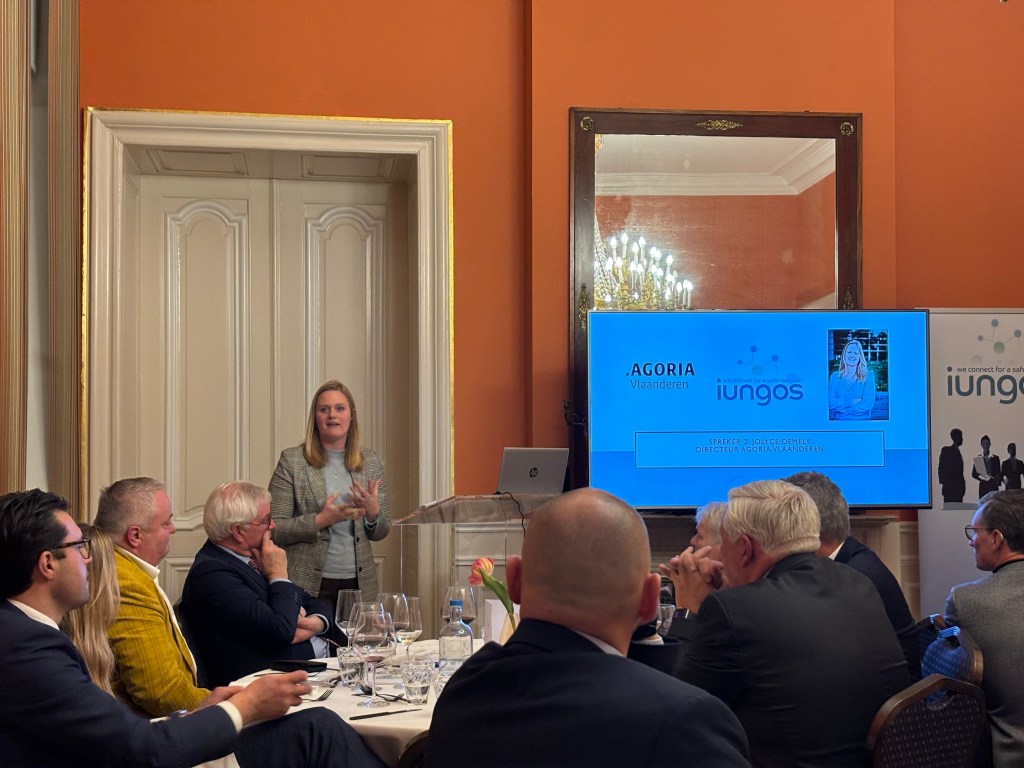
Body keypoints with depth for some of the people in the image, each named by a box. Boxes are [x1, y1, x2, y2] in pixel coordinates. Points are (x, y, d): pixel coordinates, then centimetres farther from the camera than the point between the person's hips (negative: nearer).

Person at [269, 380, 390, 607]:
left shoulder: (371, 462, 8)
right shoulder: (292, 460, -3)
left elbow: (381, 532, 13)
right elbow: (273, 529, -6)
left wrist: (373, 512, -9)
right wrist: (320, 521, -19)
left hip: (359, 582, 3)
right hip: (308, 584, -3)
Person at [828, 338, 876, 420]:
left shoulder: (868, 376, 4)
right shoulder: (835, 377, 10)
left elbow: (868, 404, -6)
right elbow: (830, 402, -1)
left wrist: (842, 409, -7)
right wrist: (851, 402, -11)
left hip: (861, 423, -2)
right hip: (839, 421, 2)